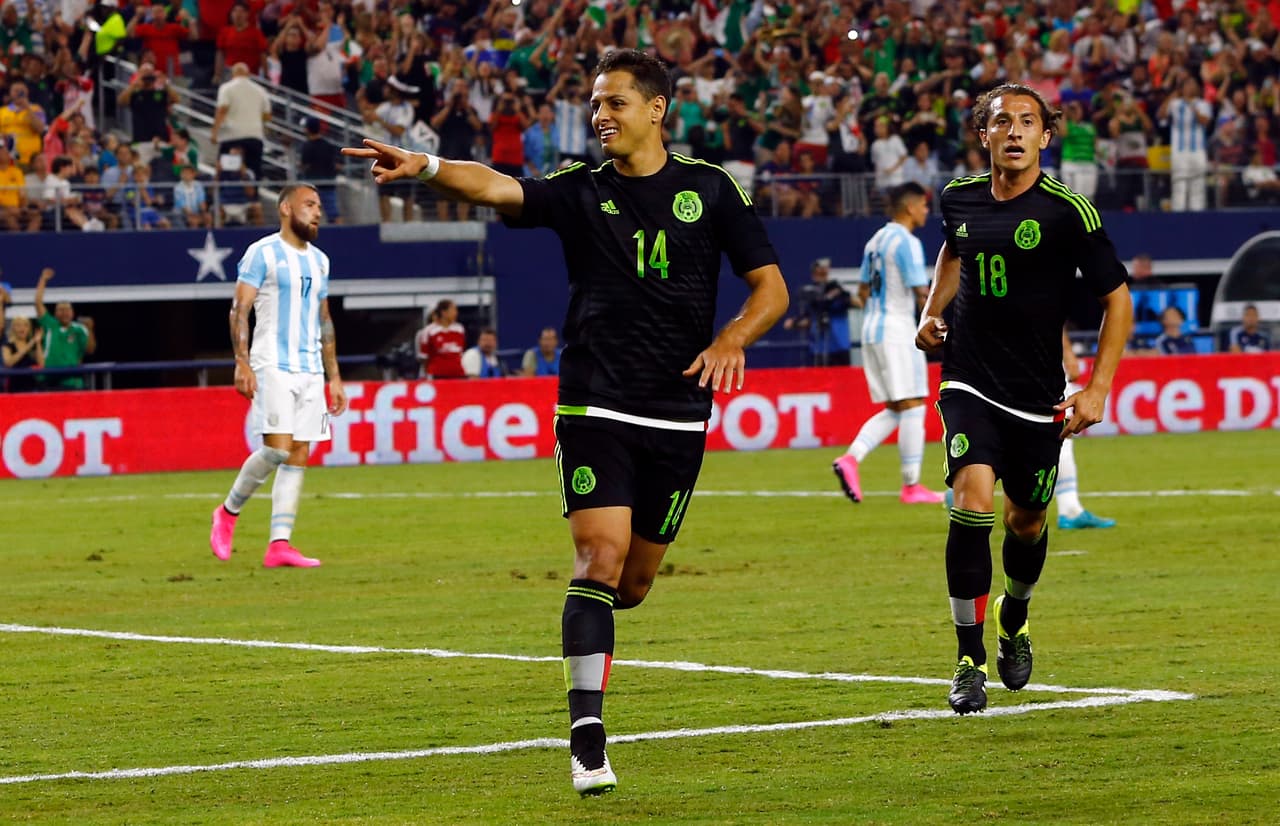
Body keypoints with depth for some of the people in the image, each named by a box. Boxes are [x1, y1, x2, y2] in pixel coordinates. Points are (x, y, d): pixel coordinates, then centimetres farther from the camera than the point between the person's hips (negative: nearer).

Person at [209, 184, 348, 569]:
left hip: (310, 370, 7)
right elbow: (239, 310, -8)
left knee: (298, 456, -1)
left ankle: (279, 545, -3)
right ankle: (229, 511, 5)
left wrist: (334, 376, 19)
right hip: (273, 365, -7)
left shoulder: (319, 260, 17)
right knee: (277, 448, -17)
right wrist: (242, 362, -19)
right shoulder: (262, 253, -3)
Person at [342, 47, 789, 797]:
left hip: (679, 415, 1)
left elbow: (771, 288, 7)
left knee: (634, 582, 8)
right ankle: (587, 736, -16)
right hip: (596, 406, -1)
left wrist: (731, 341, -13)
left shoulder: (710, 190, 4)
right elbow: (500, 189, -16)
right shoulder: (581, 193, 3)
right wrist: (427, 167, -35)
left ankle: (588, 629, 45)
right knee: (600, 558, -16)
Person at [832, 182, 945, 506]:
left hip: (872, 333, 9)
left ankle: (850, 458, -6)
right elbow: (922, 293, -17)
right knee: (912, 407, -4)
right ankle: (911, 486, -4)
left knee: (895, 411, 11)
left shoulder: (876, 240, 15)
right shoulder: (907, 242, -12)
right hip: (898, 333, -9)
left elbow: (863, 290, 21)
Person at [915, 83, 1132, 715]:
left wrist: (1097, 388, -10)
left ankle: (1014, 622, 45)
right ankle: (970, 660, -11)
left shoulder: (1068, 211, -11)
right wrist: (931, 314, 13)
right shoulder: (959, 199, 1)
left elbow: (1117, 299, -4)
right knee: (973, 499, -20)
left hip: (1037, 395, -1)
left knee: (1026, 521, 12)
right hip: (969, 383, 1)